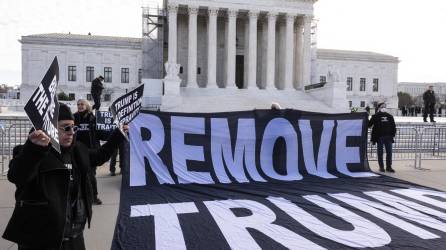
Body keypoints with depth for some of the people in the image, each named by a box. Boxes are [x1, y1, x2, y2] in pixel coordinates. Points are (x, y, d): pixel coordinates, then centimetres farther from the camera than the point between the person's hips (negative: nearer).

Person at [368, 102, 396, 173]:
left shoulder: (389, 116, 15)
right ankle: (381, 167, 11)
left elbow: (393, 126, 17)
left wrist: (393, 134, 5)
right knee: (380, 152, 3)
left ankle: (388, 167, 12)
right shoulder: (375, 116, 3)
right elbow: (369, 124, -1)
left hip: (388, 137, 3)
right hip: (379, 137, -3)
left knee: (389, 152, 3)